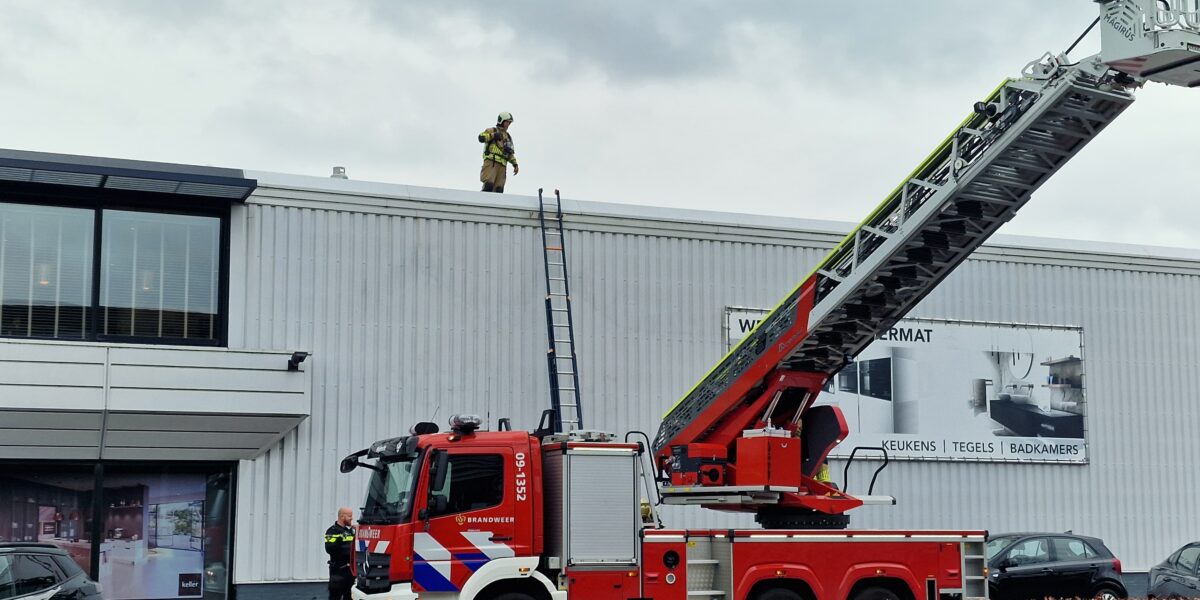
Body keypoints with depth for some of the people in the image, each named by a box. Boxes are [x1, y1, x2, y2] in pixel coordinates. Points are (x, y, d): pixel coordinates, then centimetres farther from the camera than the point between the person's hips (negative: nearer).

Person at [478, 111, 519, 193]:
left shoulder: (508, 137, 29)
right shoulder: (491, 131, 13)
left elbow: (511, 153, 28)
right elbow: (481, 138, -5)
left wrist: (515, 165, 15)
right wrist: (493, 135, -15)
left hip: (502, 165, 6)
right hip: (491, 161, -6)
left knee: (498, 189, -6)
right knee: (489, 184, -23)